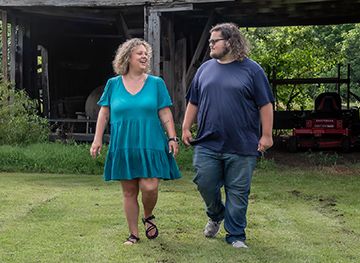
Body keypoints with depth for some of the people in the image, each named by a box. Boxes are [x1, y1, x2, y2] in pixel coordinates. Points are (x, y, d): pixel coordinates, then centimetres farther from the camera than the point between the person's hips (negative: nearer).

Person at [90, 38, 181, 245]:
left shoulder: (156, 83, 5)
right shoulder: (113, 84, 7)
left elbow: (165, 114, 4)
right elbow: (104, 113, 9)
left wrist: (172, 138, -5)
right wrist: (98, 139, 3)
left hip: (150, 145, -1)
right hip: (123, 146, 1)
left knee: (149, 187, -12)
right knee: (129, 191, 6)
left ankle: (149, 217, 19)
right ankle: (134, 234, 18)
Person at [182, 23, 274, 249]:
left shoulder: (251, 69, -1)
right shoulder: (205, 69, 11)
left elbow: (265, 105, -2)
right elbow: (193, 102, 16)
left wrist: (266, 135, -6)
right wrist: (186, 128, 11)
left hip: (242, 146, -3)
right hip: (207, 144, 3)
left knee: (238, 192, 2)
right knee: (205, 184, 2)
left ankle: (235, 236, 14)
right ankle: (216, 216, 31)